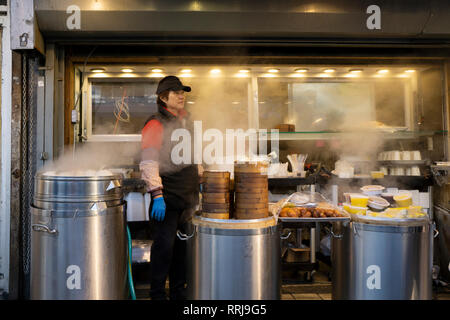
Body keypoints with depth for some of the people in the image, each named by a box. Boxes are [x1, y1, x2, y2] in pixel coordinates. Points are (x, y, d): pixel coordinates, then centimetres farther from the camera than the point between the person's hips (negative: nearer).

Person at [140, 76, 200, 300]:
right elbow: (148, 162, -15)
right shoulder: (155, 124, -8)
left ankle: (178, 292, 26)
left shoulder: (187, 121, 16)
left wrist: (198, 185, 21)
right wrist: (157, 195, -21)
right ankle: (157, 294, 13)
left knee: (183, 246, 12)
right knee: (164, 245, -3)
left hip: (188, 195, 7)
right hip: (167, 196, -7)